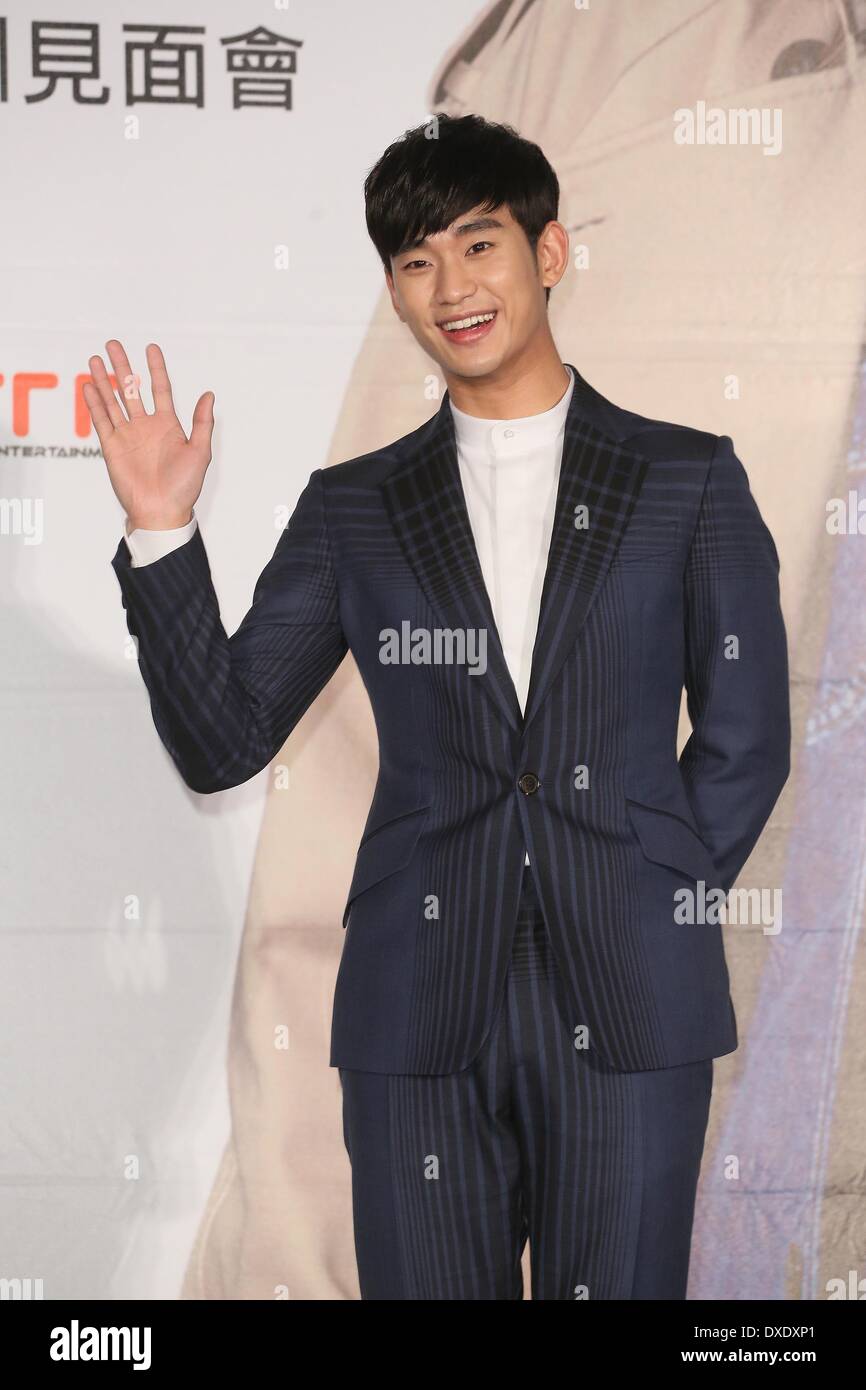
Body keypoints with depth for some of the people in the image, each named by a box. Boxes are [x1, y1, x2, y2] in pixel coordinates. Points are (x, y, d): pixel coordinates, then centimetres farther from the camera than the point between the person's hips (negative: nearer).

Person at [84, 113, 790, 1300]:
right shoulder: (354, 510, 9)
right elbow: (220, 743, 4)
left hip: (629, 1014, -1)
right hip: (420, 1018, 1)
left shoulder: (689, 481, 6)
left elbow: (745, 739, 8)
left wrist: (652, 920, 0)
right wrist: (161, 532, -5)